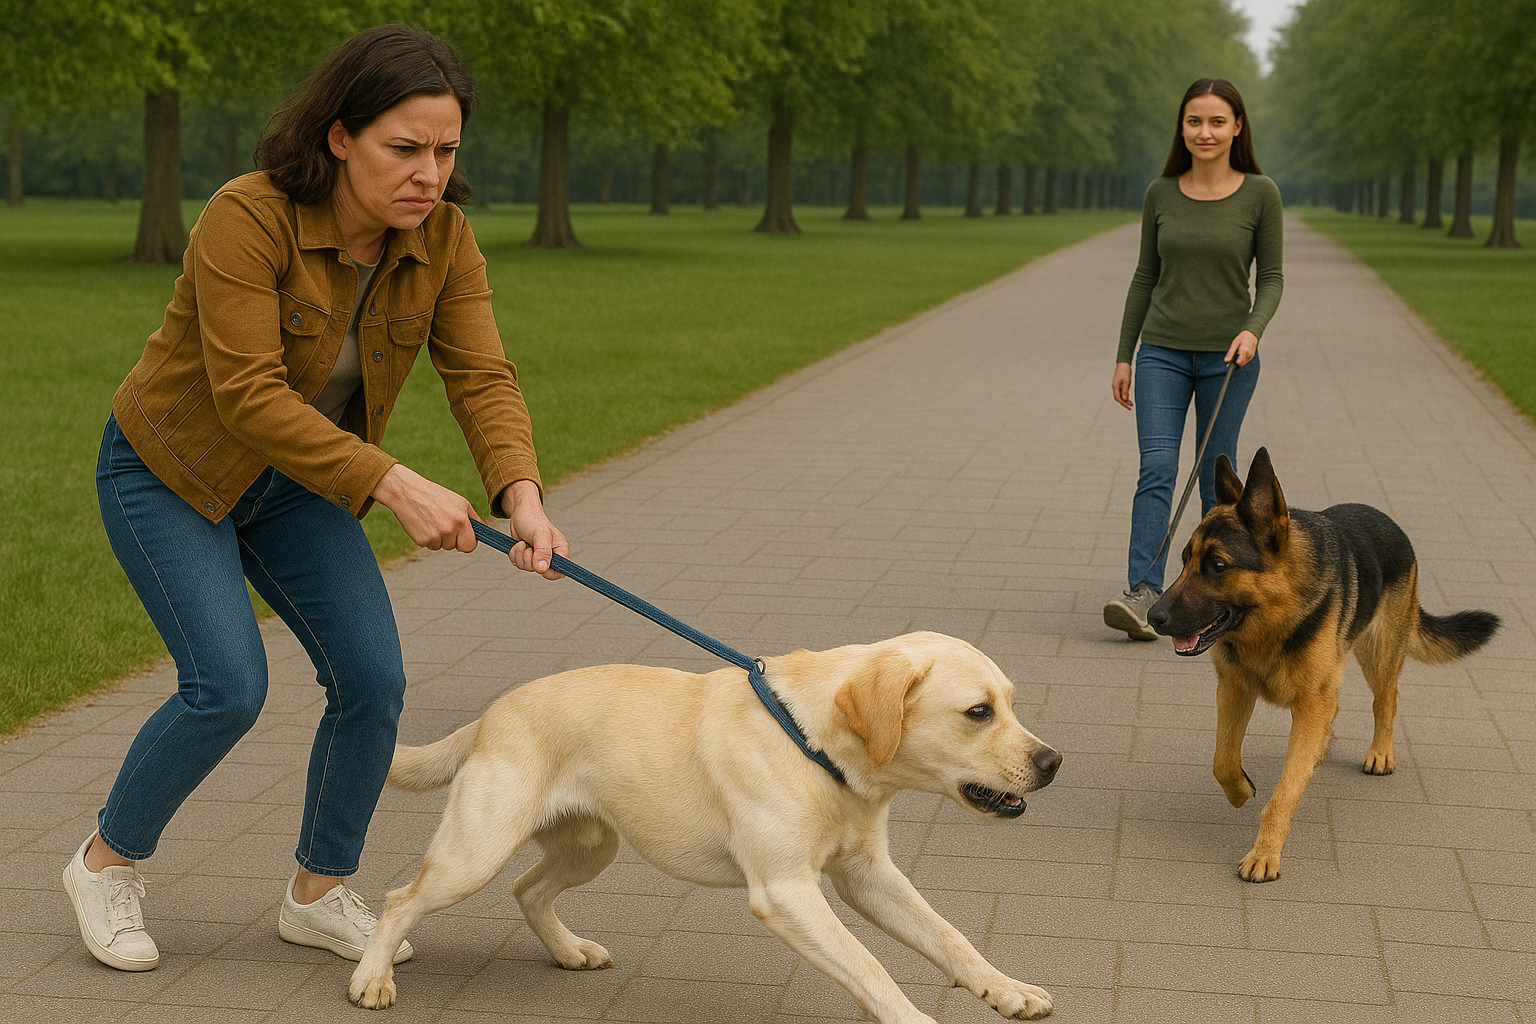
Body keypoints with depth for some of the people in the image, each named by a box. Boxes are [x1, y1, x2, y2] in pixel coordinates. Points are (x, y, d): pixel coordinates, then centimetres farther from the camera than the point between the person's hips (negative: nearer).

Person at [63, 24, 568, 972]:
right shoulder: (247, 219, -30)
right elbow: (249, 397, -34)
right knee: (229, 688, -17)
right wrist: (397, 487, -41)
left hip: (294, 478, 5)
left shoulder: (444, 239, -14)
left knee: (373, 678, -6)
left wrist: (522, 497, -38)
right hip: (170, 467, -5)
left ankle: (319, 893, 14)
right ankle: (110, 861, 9)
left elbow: (482, 378, -20)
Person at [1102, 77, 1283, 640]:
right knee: (1157, 470, -10)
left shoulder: (1259, 194, -3)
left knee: (1216, 475, 6)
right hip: (1163, 350, 1)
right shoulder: (1161, 194, 3)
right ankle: (1143, 593, -17)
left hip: (1227, 356, -1)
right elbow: (1146, 276, 10)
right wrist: (1123, 356, 8)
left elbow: (1271, 276, 2)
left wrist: (1253, 330, -17)